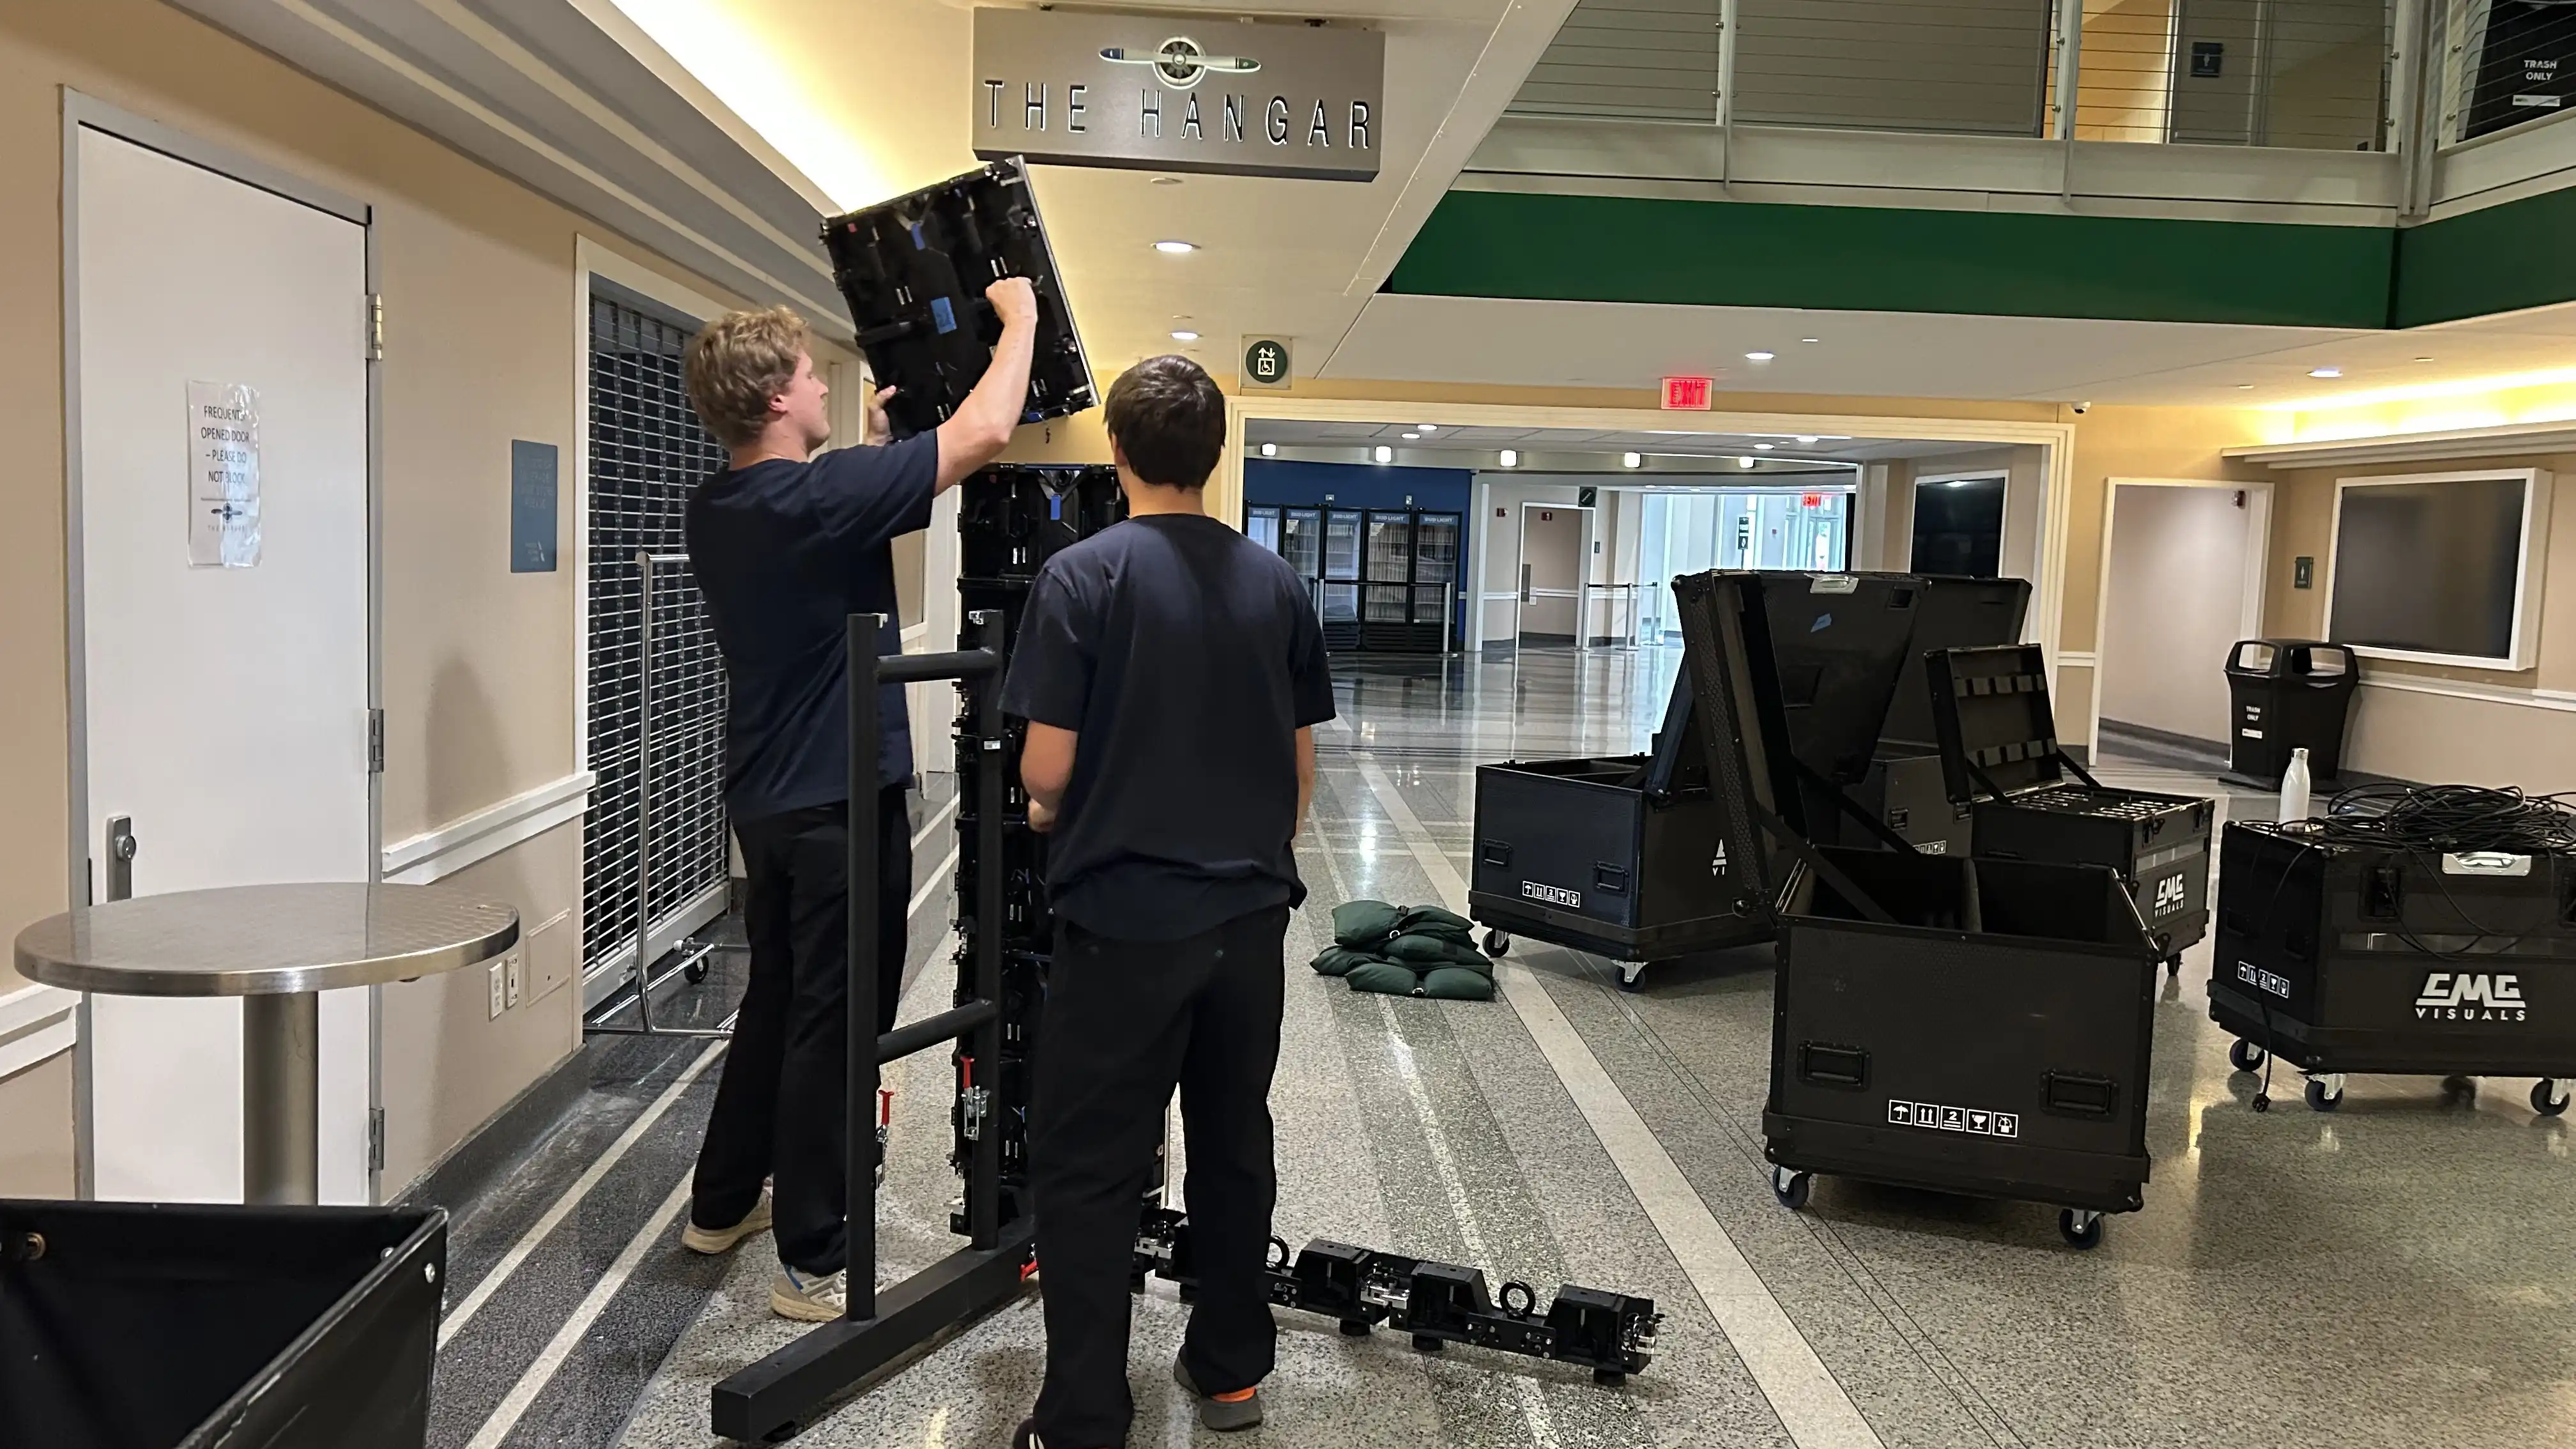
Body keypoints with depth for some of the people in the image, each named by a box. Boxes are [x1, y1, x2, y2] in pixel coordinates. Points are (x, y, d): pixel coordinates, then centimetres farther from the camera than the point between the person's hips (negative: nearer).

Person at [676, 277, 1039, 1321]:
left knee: (777, 1003, 21)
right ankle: (814, 1266, 8)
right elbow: (985, 433, -20)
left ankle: (721, 1206, 33)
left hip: (767, 798, 9)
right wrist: (1019, 318, -5)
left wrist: (871, 441, 25)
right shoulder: (821, 495, -20)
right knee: (834, 1027, -1)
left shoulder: (715, 511, 5)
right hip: (842, 802, -9)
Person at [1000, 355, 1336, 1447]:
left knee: (1088, 1174, 4)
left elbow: (1049, 766, -12)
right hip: (1251, 916, 5)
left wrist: (1044, 812, 10)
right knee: (1234, 1148, 17)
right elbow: (1303, 765, 9)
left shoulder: (1082, 576, -10)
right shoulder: (1276, 584, 5)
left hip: (1124, 919, -5)